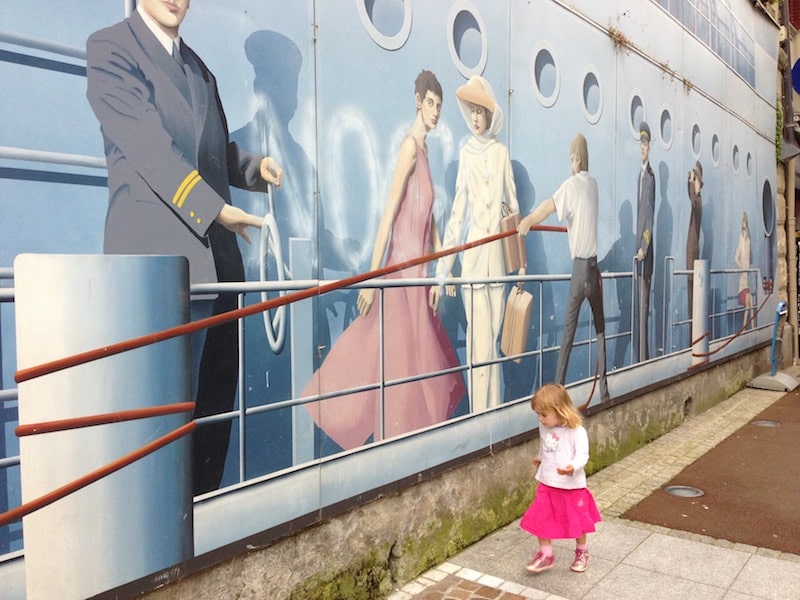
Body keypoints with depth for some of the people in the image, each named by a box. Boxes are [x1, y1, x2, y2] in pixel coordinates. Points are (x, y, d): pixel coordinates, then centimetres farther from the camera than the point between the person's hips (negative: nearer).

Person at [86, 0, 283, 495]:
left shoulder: (199, 68, 23)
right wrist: (214, 206, -18)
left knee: (217, 390, 9)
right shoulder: (109, 47, 1)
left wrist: (255, 167, 6)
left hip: (216, 254, 7)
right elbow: (146, 141, -12)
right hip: (155, 253, -7)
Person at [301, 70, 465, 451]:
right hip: (403, 267, -9)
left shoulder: (424, 148, 15)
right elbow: (389, 213, -18)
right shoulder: (410, 146, -13)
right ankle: (400, 437, 13)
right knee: (405, 358, 0)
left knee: (418, 353, 16)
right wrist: (372, 277, -20)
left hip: (416, 269, 9)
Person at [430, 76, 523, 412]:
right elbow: (457, 213, -3)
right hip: (473, 255, -3)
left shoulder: (502, 152, 10)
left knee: (492, 337, 10)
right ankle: (479, 416, 7)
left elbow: (513, 205, 13)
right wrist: (443, 271, -8)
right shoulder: (466, 153, 1)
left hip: (497, 256, 3)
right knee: (479, 341, -3)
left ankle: (493, 412, 20)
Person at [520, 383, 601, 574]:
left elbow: (582, 455, -26)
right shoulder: (544, 428, -2)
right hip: (546, 484, 5)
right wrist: (540, 459, 34)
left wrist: (572, 467, -45)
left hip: (571, 486, -5)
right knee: (540, 519, 5)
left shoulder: (576, 431, -21)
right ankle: (546, 555, 22)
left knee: (576, 521, 14)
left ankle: (582, 553, 39)